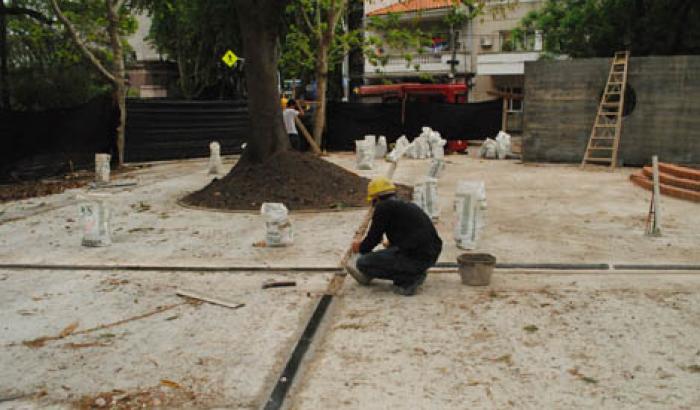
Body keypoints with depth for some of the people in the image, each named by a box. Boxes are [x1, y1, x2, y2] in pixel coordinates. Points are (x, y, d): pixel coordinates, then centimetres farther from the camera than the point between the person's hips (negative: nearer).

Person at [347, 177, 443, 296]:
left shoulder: (383, 207, -5)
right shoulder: (409, 205, 19)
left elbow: (374, 236, -2)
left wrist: (361, 248, 21)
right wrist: (391, 243, 54)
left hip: (415, 258, -9)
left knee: (363, 263, -1)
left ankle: (409, 279, -3)